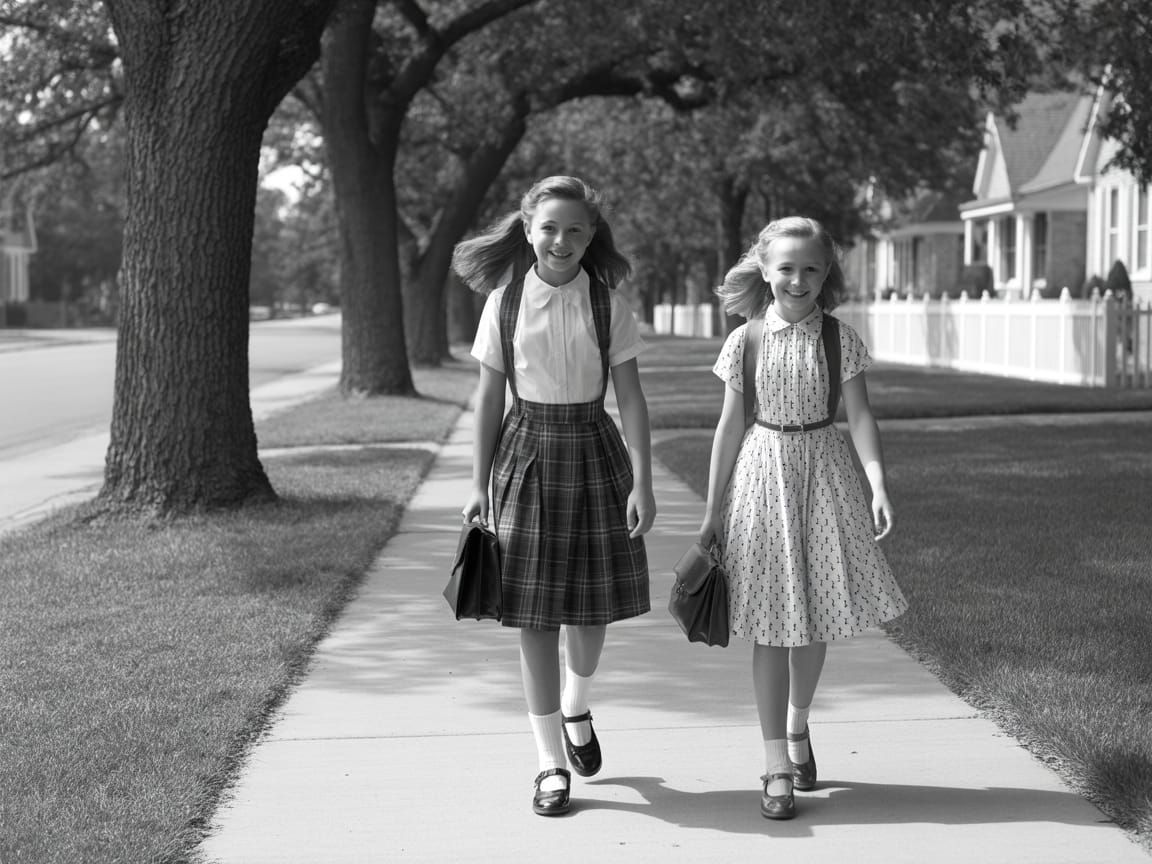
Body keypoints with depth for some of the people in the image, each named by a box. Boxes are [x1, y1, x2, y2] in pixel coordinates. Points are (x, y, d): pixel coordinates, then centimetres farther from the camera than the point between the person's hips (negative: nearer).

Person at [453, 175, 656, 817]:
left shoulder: (607, 303, -3)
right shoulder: (506, 302, -2)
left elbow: (631, 397, -4)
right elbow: (490, 397, 3)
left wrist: (642, 481, -11)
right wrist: (480, 484, 3)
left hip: (594, 453, 0)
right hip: (528, 454, 0)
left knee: (593, 606, 8)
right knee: (535, 613, 0)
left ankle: (576, 711, 40)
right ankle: (552, 763, 9)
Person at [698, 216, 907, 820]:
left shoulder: (839, 338, -2)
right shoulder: (745, 340, -2)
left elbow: (860, 415, -5)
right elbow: (730, 425, 3)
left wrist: (878, 484, -19)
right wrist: (712, 508, 4)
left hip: (823, 472, 1)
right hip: (763, 474, -1)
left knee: (815, 617, 10)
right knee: (771, 625, -1)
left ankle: (797, 725, 37)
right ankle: (777, 765, 3)